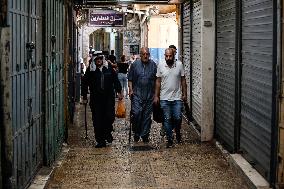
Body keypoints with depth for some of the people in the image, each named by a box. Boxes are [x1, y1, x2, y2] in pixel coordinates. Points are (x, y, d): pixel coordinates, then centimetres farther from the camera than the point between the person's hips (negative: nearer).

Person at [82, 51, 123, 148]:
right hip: (96, 99, -1)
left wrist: (119, 92, 8)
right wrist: (84, 97, 5)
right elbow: (85, 84, 7)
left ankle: (107, 132, 22)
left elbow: (116, 80, 14)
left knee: (110, 116, -8)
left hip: (109, 97, 1)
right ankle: (100, 141, 8)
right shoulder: (90, 70, 2)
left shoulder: (109, 68, 6)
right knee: (97, 120, 0)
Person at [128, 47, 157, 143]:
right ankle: (136, 133, 7)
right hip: (137, 94, -1)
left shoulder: (153, 65, 5)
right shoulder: (135, 64, 2)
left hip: (149, 95, 2)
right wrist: (130, 89, -4)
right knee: (136, 113, -12)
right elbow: (130, 79, 7)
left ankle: (145, 135, 16)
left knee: (147, 115, 5)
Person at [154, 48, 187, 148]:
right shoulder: (161, 66, -1)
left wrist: (184, 94, 2)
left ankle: (177, 131, 29)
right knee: (167, 119, 3)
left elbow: (183, 80, 5)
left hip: (177, 98, 0)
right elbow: (158, 81, 4)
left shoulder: (179, 65, -2)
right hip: (164, 98, 0)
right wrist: (156, 96, 2)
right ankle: (169, 139, 13)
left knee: (177, 118, -2)